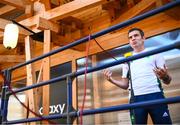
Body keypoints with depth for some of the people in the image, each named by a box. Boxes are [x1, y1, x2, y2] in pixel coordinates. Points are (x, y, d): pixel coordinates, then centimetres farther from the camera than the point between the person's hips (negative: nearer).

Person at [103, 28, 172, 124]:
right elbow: (125, 85, 18)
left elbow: (167, 81, 6)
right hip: (136, 99, 2)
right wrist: (111, 80, -1)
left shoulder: (154, 54, 11)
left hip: (156, 96, -2)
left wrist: (164, 76, -19)